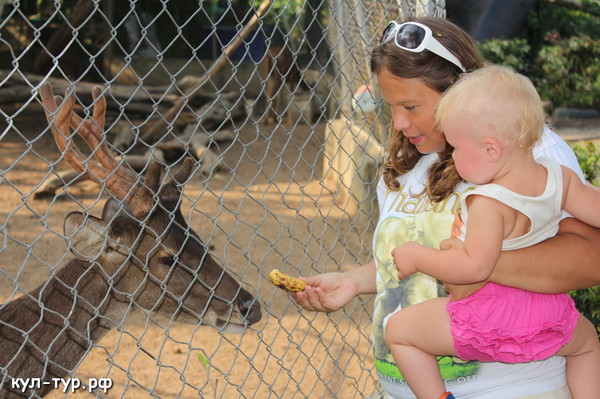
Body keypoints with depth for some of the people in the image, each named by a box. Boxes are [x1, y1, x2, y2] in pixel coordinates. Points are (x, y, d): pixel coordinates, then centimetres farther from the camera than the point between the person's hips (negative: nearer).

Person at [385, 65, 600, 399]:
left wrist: (418, 258, -18)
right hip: (548, 315, 7)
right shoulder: (560, 177, -6)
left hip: (488, 316, -6)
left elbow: (475, 266, -30)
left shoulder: (489, 203, -25)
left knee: (397, 329, 9)